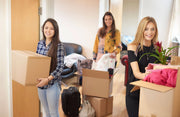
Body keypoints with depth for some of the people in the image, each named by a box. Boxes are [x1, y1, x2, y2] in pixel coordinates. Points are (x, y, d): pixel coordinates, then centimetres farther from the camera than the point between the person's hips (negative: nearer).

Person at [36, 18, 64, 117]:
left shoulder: (58, 45, -13)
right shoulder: (40, 43, 4)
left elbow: (60, 66, -16)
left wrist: (48, 79, -25)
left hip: (52, 84, -5)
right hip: (40, 83, 5)